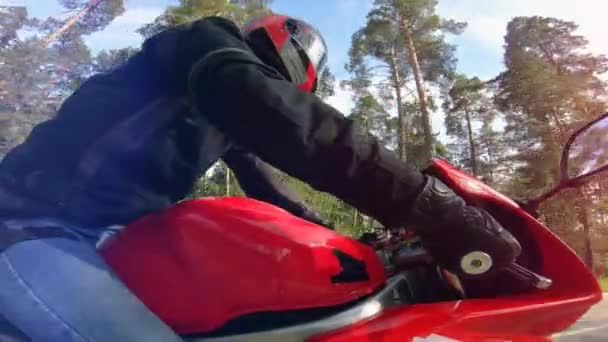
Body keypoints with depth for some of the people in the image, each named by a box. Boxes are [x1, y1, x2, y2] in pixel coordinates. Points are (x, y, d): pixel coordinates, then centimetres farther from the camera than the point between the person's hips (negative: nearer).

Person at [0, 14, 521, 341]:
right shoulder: (213, 43, -10)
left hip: (113, 236, 10)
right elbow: (282, 120, -31)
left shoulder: (232, 116, 18)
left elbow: (265, 186, 24)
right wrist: (428, 203, -35)